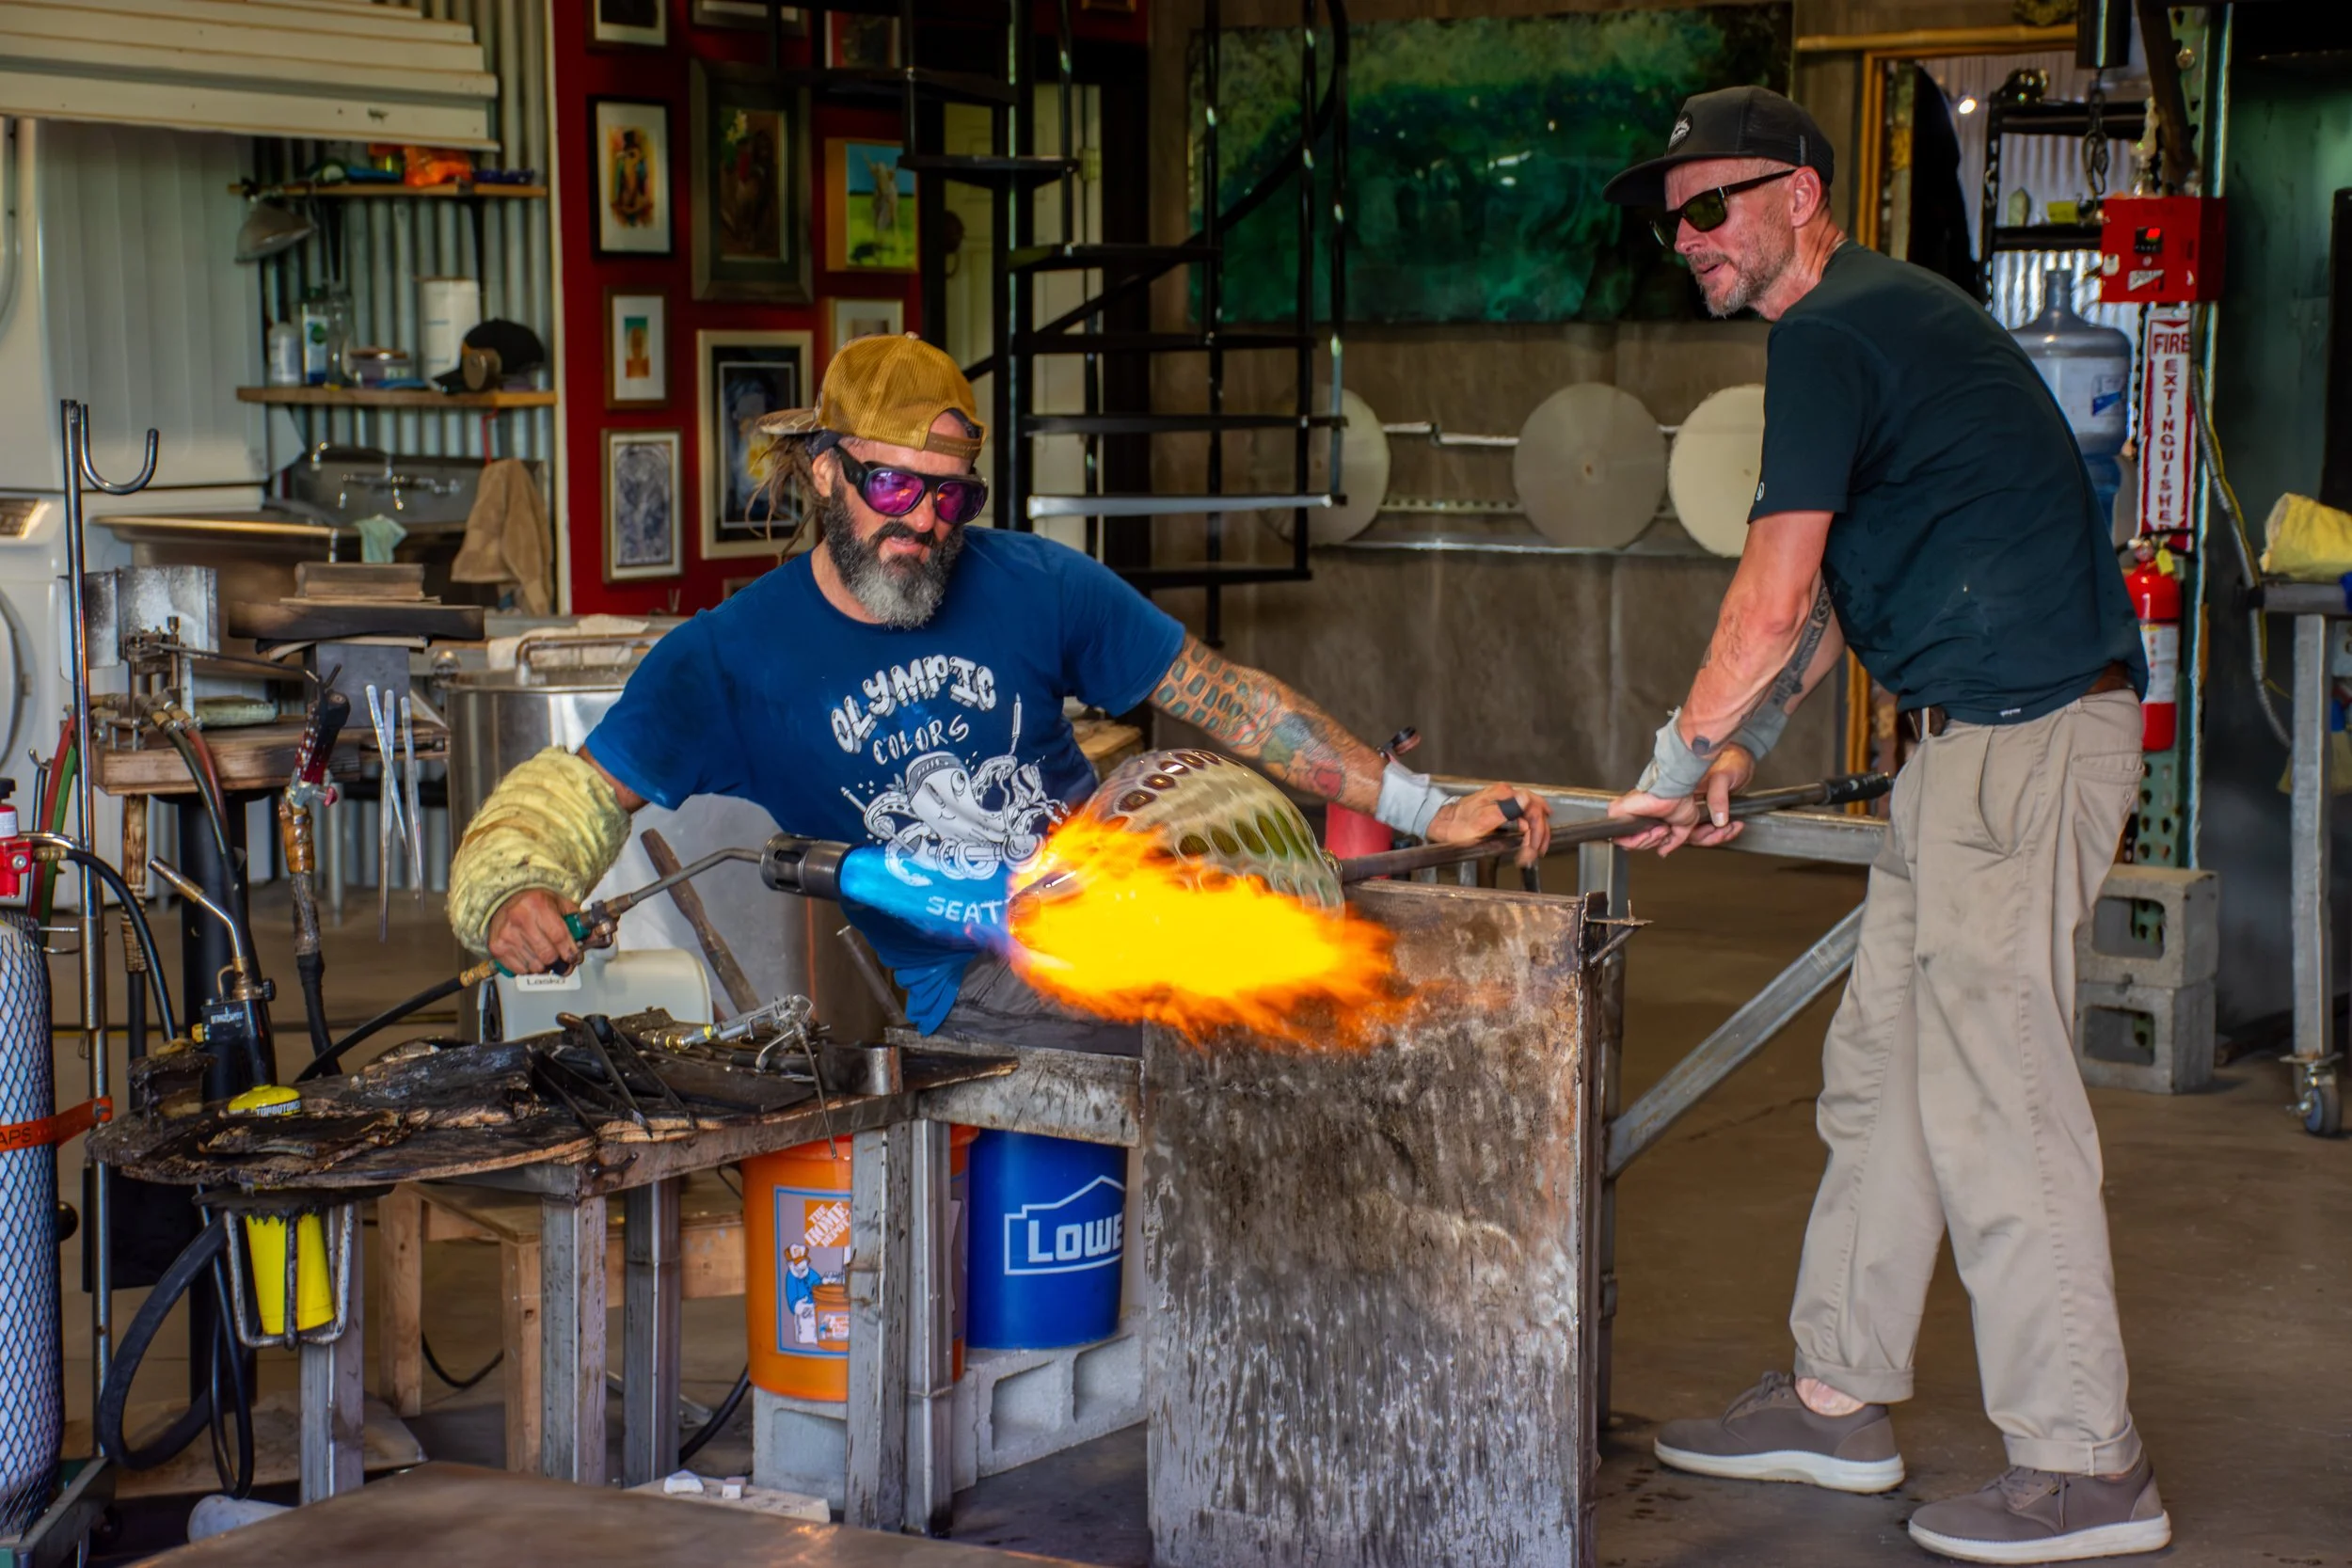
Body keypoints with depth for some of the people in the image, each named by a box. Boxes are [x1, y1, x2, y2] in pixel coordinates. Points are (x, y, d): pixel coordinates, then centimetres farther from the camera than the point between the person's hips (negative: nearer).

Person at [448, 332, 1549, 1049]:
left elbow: (1226, 699, 11)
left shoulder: (1036, 586, 7)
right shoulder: (728, 661, 2)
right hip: (963, 994, -4)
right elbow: (573, 796, 1)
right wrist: (514, 894, -23)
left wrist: (1426, 811, 7)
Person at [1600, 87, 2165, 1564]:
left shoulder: (1826, 335, -12)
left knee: (1991, 1094, -8)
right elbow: (1829, 596, 24)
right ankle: (1839, 1400, 22)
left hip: (2024, 734, -11)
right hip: (1982, 737, 11)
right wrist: (1736, 756, 18)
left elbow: (1775, 599, -14)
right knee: (1880, 1071, 14)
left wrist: (1679, 764, -3)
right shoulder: (1883, 313, 21)